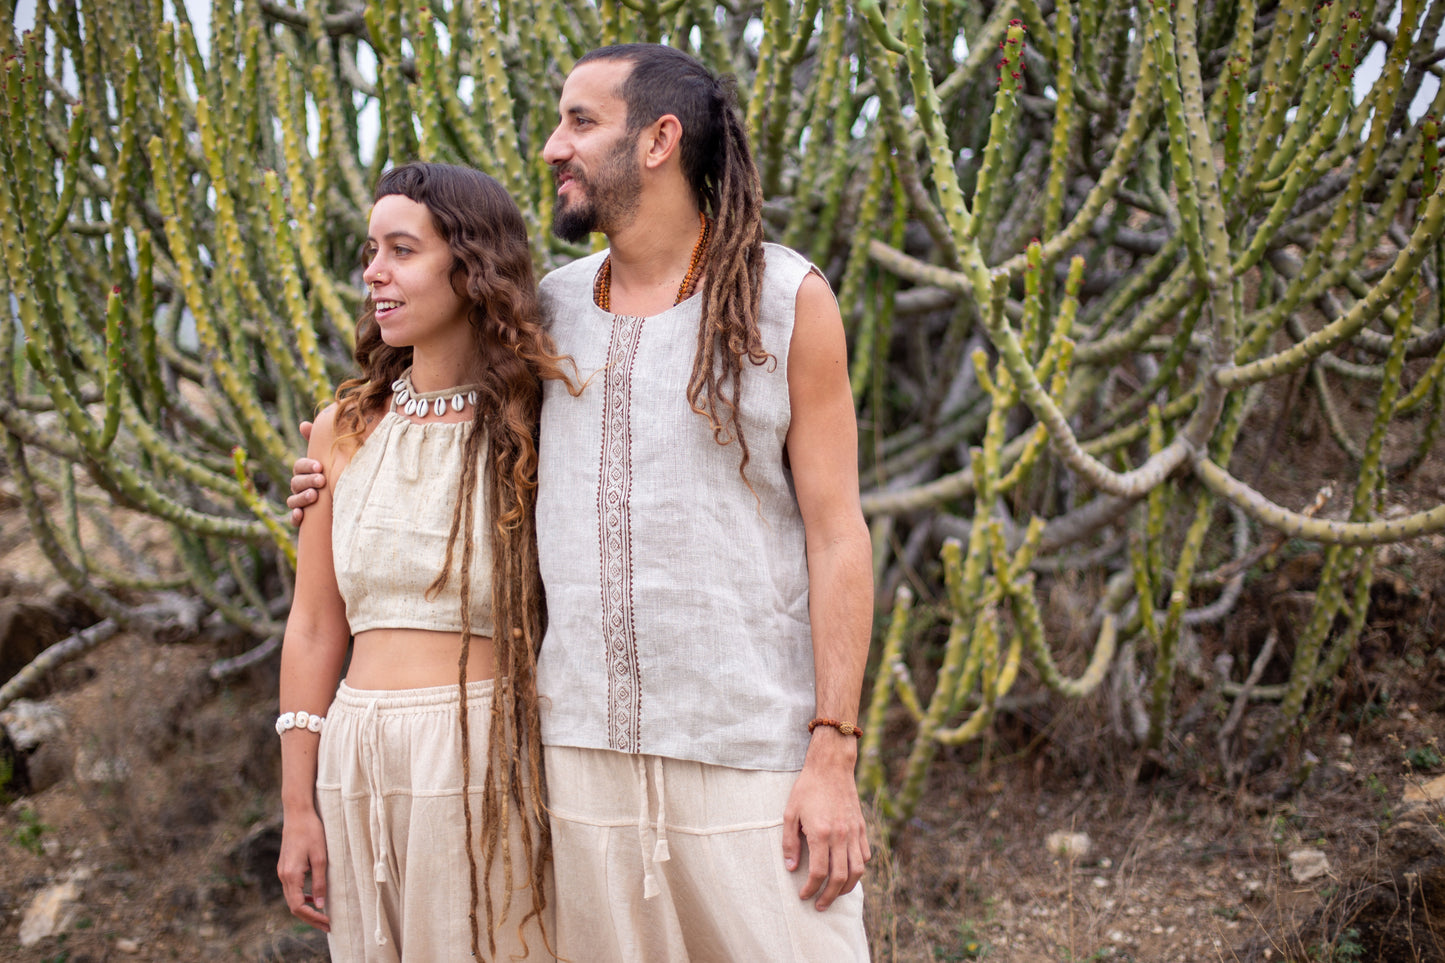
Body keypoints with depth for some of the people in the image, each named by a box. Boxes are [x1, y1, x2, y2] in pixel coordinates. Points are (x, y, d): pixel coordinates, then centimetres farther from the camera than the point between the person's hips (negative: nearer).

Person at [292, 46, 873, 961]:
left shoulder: (789, 299, -4)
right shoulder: (553, 306, 9)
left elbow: (838, 535, -6)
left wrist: (834, 756, -12)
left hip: (752, 750, -4)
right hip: (588, 748, 4)